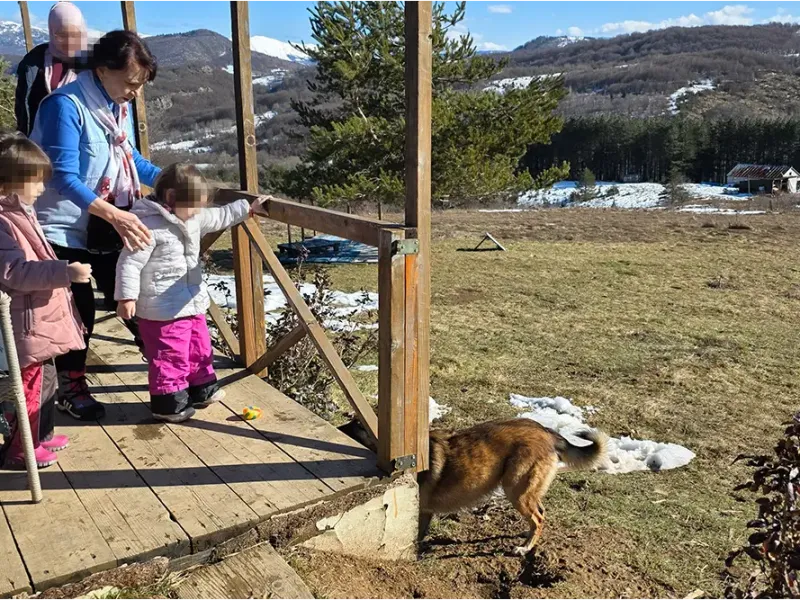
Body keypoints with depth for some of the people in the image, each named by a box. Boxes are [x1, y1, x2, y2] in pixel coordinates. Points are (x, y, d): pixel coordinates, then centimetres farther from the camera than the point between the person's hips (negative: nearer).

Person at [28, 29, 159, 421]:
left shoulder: (119, 105, 3)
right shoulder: (65, 105, -21)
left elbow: (132, 160, 17)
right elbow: (65, 178, -28)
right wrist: (116, 215, -40)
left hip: (108, 227, 6)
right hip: (66, 228, -6)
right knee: (77, 311, 4)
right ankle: (70, 389, 23)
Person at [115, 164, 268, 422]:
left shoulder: (194, 219, 7)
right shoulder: (149, 225, -20)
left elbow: (220, 217, 23)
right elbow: (129, 263, -20)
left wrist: (247, 207, 23)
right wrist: (126, 297, -22)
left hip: (192, 304, 9)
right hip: (162, 310, -9)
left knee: (200, 349, 20)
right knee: (170, 356, 0)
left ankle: (202, 390, 37)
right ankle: (168, 403, 14)